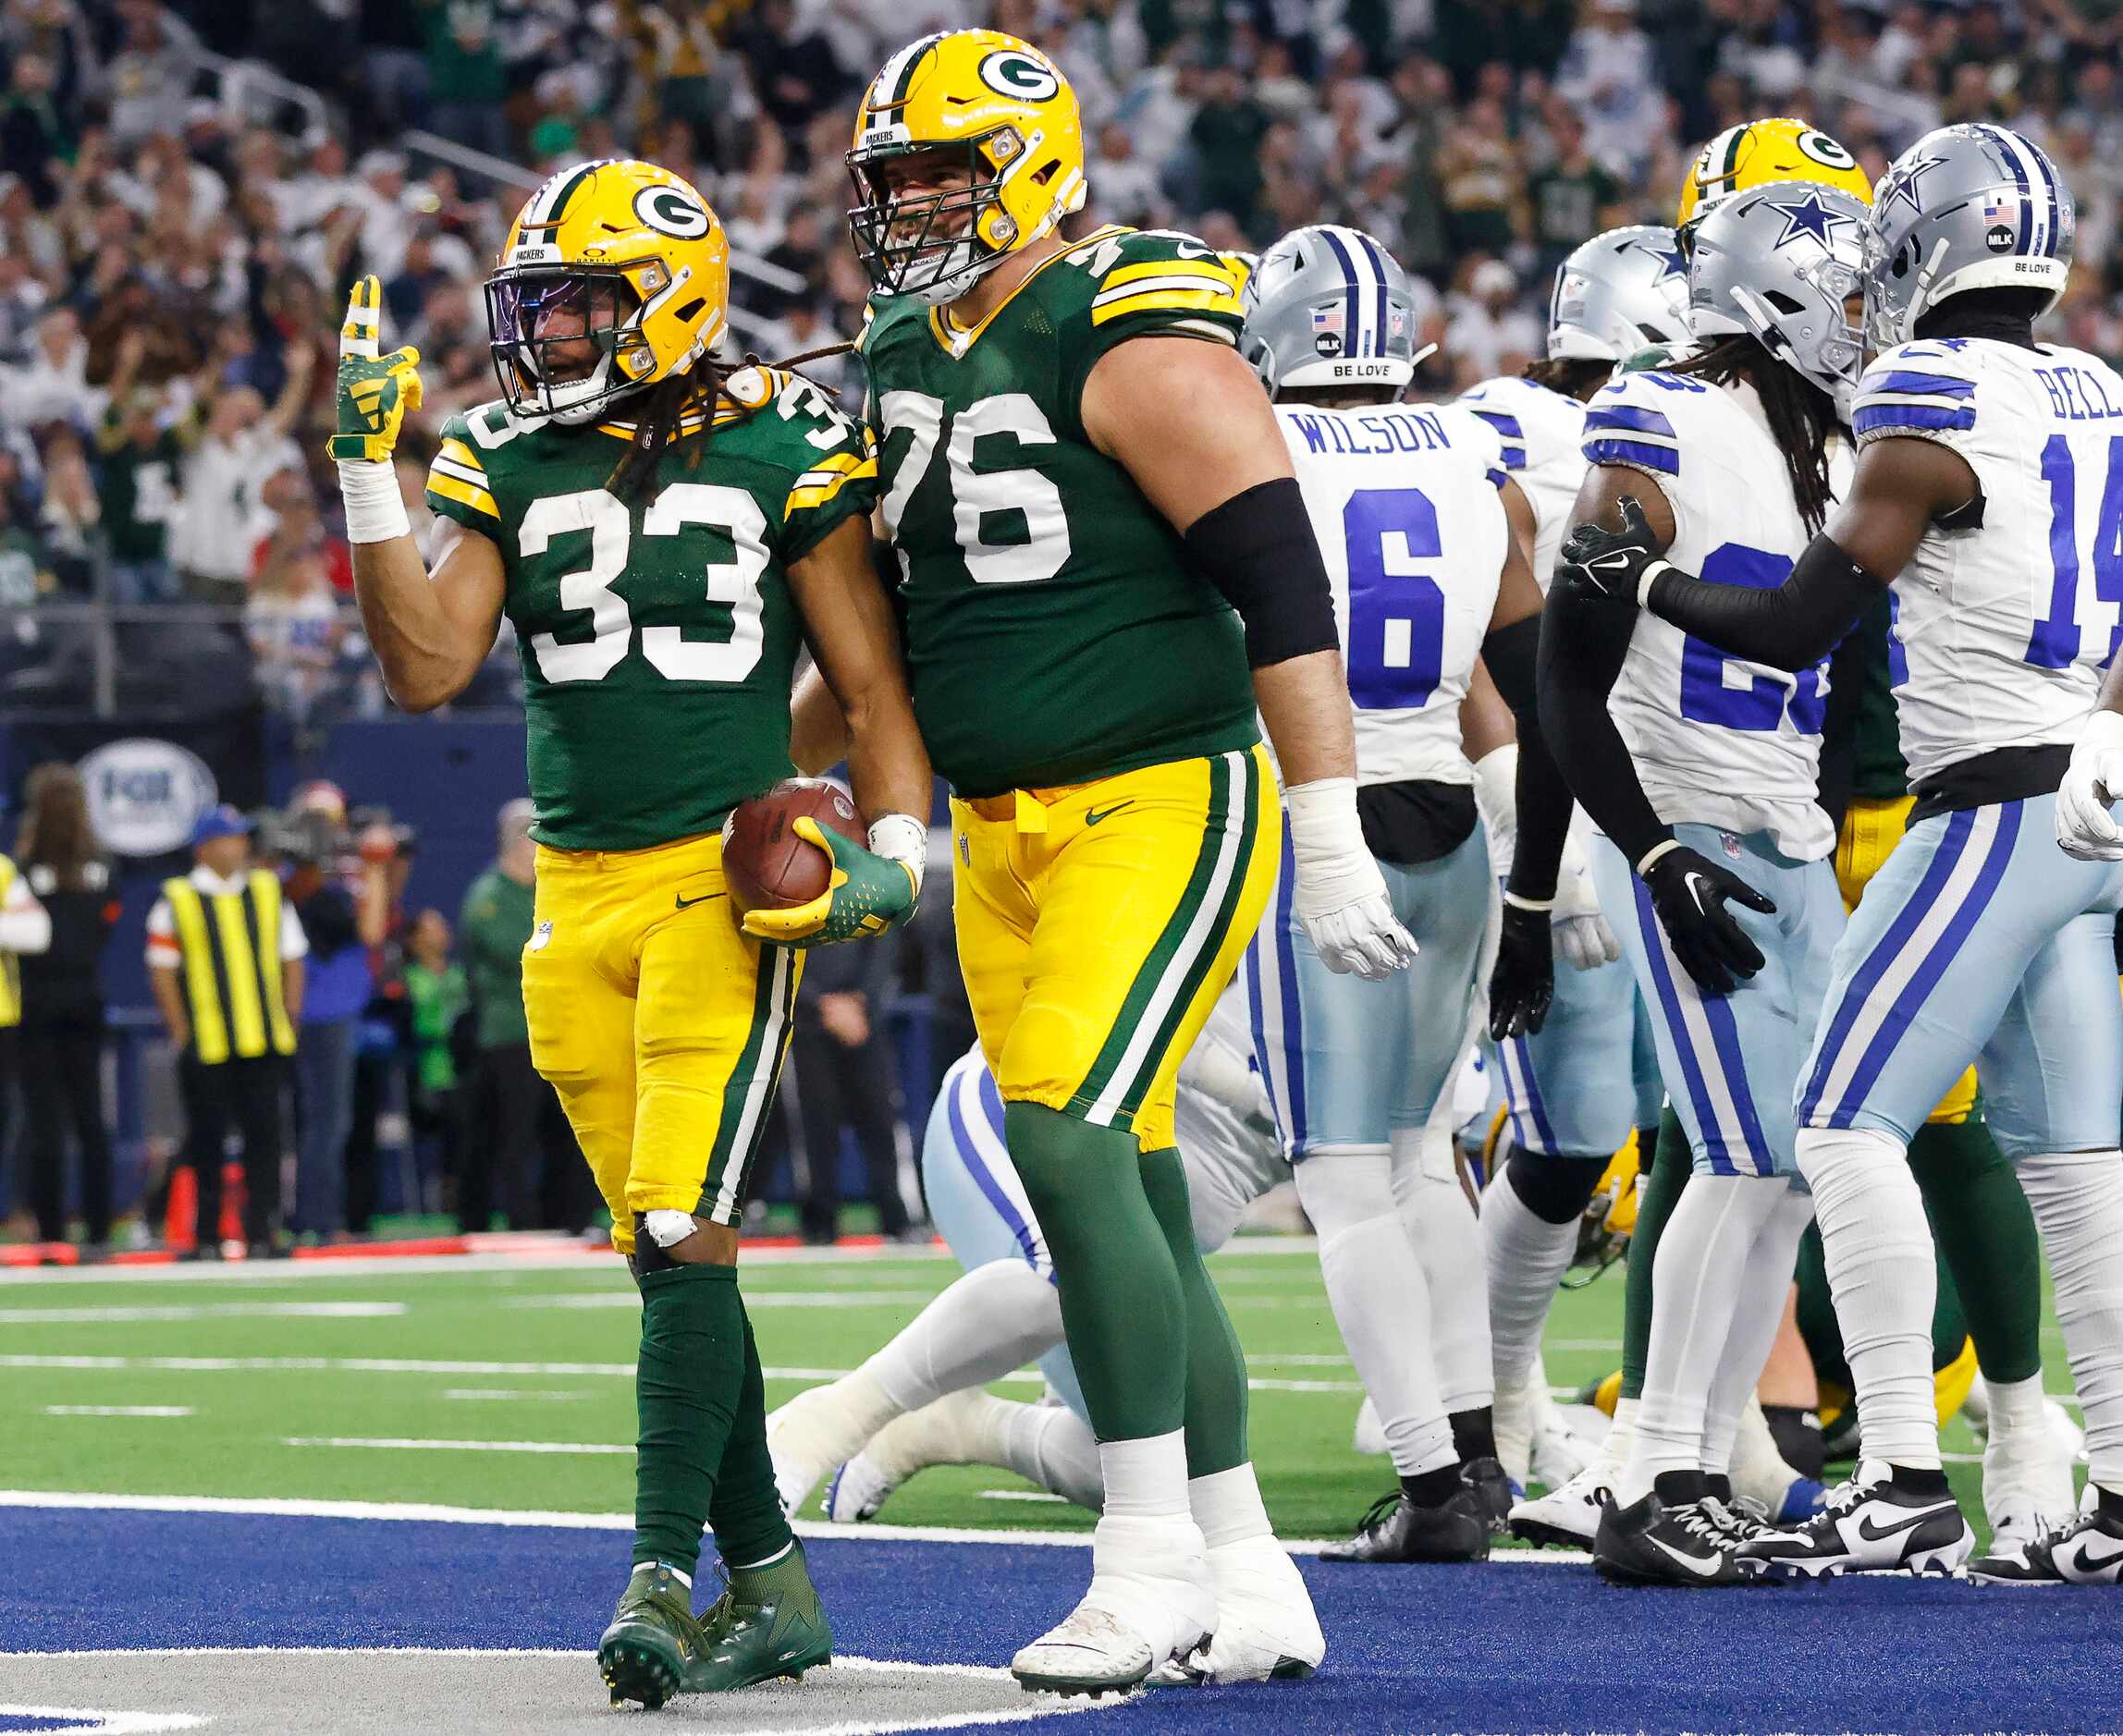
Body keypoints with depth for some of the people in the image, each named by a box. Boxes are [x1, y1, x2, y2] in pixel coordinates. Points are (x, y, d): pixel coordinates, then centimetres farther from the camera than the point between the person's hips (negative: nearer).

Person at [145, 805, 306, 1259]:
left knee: (265, 1136, 0)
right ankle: (206, 1236, 8)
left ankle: (260, 1233, 4)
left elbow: (292, 957, 16)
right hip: (206, 1046, -3)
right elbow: (162, 971, 0)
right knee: (206, 1139, 1)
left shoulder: (268, 892, 12)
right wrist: (181, 1031, -6)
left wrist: (290, 1015, 6)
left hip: (265, 1043, 3)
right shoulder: (176, 901, 1)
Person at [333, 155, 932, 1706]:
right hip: (579, 894, 5)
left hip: (726, 879, -5)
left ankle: (663, 1574, -18)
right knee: (669, 1253, 7)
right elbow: (429, 670, -2)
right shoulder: (511, 473, 9)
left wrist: (895, 849, -9)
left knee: (684, 1230, -16)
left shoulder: (780, 458, -1)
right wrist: (372, 476, -7)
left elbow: (871, 684, 4)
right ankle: (768, 1580, 15)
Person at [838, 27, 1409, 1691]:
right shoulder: (901, 354, 11)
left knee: (1068, 1135, -20)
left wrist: (1334, 836, -20)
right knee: (1125, 1192, 7)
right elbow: (889, 612, 25)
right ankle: (1249, 1581, 14)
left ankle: (1155, 1555, -14)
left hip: (1163, 804, -8)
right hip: (1005, 830, 8)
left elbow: (1283, 586, -17)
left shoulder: (1136, 344, -14)